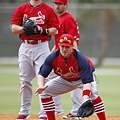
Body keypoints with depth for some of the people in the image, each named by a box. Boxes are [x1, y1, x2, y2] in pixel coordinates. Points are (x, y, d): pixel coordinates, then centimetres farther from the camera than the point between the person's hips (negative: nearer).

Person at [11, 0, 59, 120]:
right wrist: (25, 29, -18)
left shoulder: (48, 10, 3)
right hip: (25, 47, 2)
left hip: (42, 47, -2)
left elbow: (54, 30, 2)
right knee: (25, 80, 7)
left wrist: (43, 30, -17)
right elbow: (14, 28, 1)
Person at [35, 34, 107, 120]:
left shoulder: (81, 59, -37)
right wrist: (41, 86, -42)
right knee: (45, 91, -7)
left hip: (86, 75, -5)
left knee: (93, 92, -35)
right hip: (65, 80, 5)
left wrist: (85, 98, -58)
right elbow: (42, 74, -19)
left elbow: (87, 81, -41)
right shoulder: (53, 57, -27)